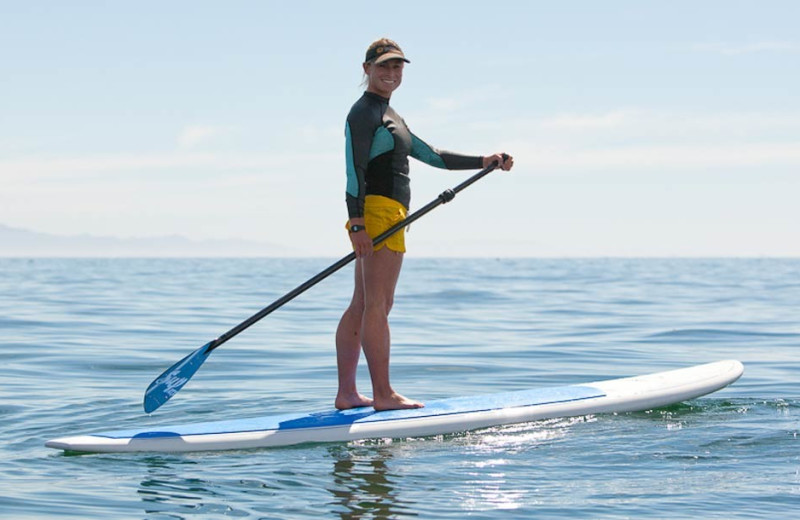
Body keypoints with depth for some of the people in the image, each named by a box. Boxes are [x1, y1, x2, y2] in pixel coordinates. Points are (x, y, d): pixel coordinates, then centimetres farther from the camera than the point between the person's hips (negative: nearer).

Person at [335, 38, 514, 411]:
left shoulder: (388, 116, 26)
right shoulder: (365, 111, -5)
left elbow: (432, 156, 27)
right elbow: (354, 169, -15)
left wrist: (483, 162, 19)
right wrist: (357, 224, -24)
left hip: (383, 217, 10)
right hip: (377, 212, -10)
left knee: (361, 306, 8)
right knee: (377, 305, -9)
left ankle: (346, 393, 10)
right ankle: (383, 394, -9)